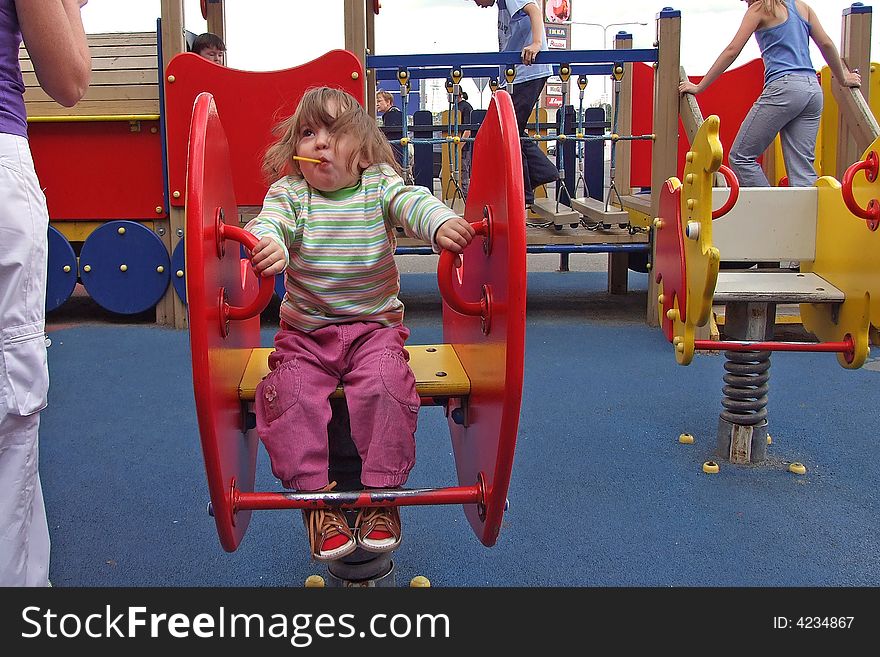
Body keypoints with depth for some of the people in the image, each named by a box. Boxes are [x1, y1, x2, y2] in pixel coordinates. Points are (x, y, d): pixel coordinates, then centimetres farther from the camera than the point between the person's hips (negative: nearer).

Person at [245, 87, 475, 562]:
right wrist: (268, 245, -45)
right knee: (290, 393, -22)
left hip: (375, 326, -1)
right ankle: (315, 496, -7)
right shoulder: (289, 192, 0)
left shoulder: (379, 185, -2)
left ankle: (381, 493, -9)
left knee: (384, 385, -27)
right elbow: (269, 221, -19)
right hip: (305, 331, 1)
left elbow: (413, 202, -21)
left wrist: (443, 224, -45)